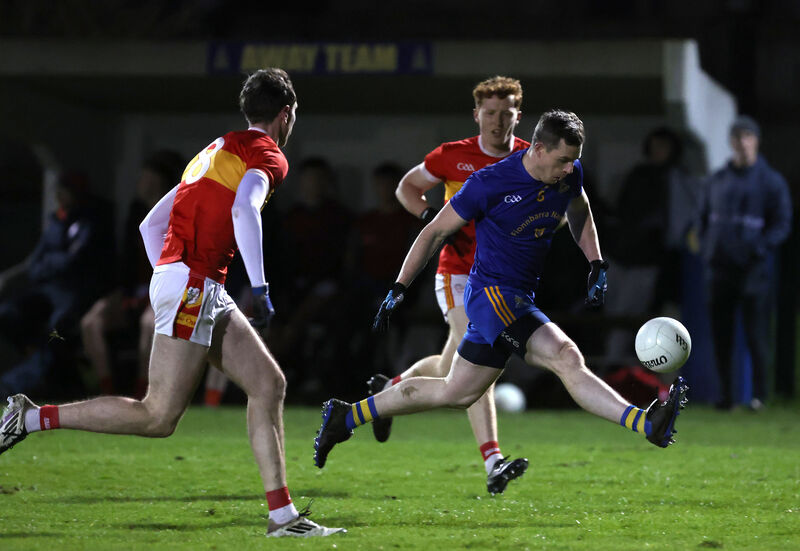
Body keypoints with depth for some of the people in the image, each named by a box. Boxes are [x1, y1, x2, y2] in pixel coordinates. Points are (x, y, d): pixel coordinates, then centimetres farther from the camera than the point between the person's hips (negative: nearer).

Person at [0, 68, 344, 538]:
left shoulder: (216, 151, 24)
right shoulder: (266, 156, -2)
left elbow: (151, 225, 24)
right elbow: (244, 208, -25)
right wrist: (260, 287, -25)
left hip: (206, 294, 10)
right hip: (191, 283, -10)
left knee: (269, 384, 6)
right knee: (159, 418, -10)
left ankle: (283, 516, 3)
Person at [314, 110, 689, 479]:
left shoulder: (570, 174, 1)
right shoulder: (490, 183, -16)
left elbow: (579, 214, 24)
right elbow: (436, 232, -6)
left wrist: (596, 264, 12)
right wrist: (399, 289, -4)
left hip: (520, 301, 8)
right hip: (493, 292, -8)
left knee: (456, 394, 14)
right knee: (566, 358, -26)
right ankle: (648, 425, -41)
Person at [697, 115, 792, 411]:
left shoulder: (771, 181, 1)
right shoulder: (717, 180, 14)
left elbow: (782, 224, -2)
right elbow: (704, 218, 22)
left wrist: (758, 250, -14)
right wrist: (706, 248, 6)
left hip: (753, 271, -4)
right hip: (720, 269, 4)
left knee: (756, 334, -6)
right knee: (721, 335, 4)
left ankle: (759, 394, 0)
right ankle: (725, 394, 10)